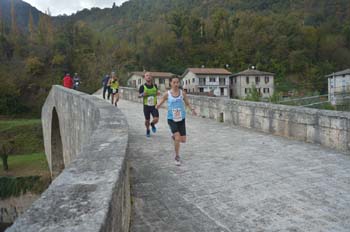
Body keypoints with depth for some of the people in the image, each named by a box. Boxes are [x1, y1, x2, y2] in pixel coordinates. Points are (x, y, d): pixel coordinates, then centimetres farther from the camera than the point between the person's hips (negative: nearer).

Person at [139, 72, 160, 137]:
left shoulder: (155, 86, 2)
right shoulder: (142, 87, -6)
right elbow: (139, 95, 3)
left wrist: (158, 93, -2)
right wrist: (143, 95, -19)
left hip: (154, 106, 1)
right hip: (146, 106, -1)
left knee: (156, 119, -12)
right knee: (147, 120, 10)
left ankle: (152, 124, 24)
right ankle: (148, 130, 40)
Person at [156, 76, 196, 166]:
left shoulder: (182, 93, -1)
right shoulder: (167, 94, -5)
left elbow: (187, 103, 10)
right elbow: (158, 105, 1)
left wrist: (192, 109, -9)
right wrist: (157, 106, -23)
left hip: (181, 119, 3)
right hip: (171, 119, -2)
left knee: (183, 140, 4)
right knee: (178, 138, -15)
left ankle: (174, 137, 40)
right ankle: (177, 157, 7)